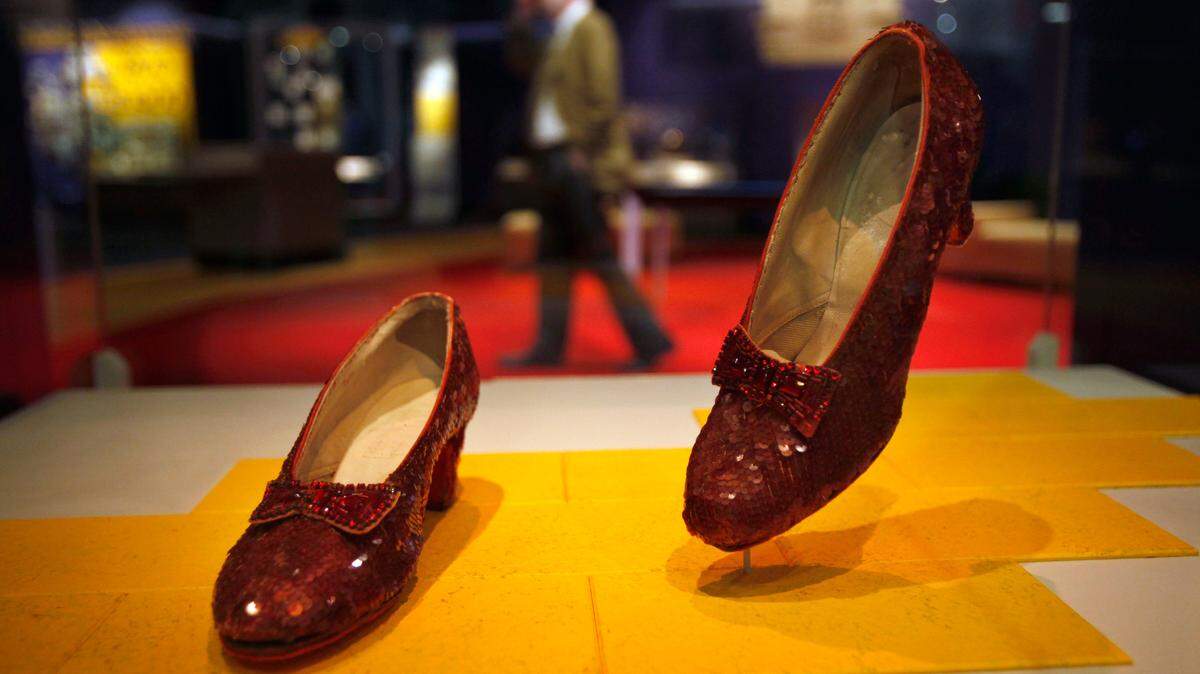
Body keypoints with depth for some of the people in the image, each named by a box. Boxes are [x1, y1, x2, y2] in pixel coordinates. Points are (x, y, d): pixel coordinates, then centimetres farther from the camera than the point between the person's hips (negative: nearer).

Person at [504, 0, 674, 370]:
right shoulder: (562, 33, 18)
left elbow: (604, 98, -19)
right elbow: (521, 59, 27)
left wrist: (583, 152, -19)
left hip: (579, 162, -10)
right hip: (555, 162, 10)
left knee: (597, 255, -8)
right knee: (553, 257, 10)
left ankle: (649, 339, 0)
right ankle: (549, 347, 17)